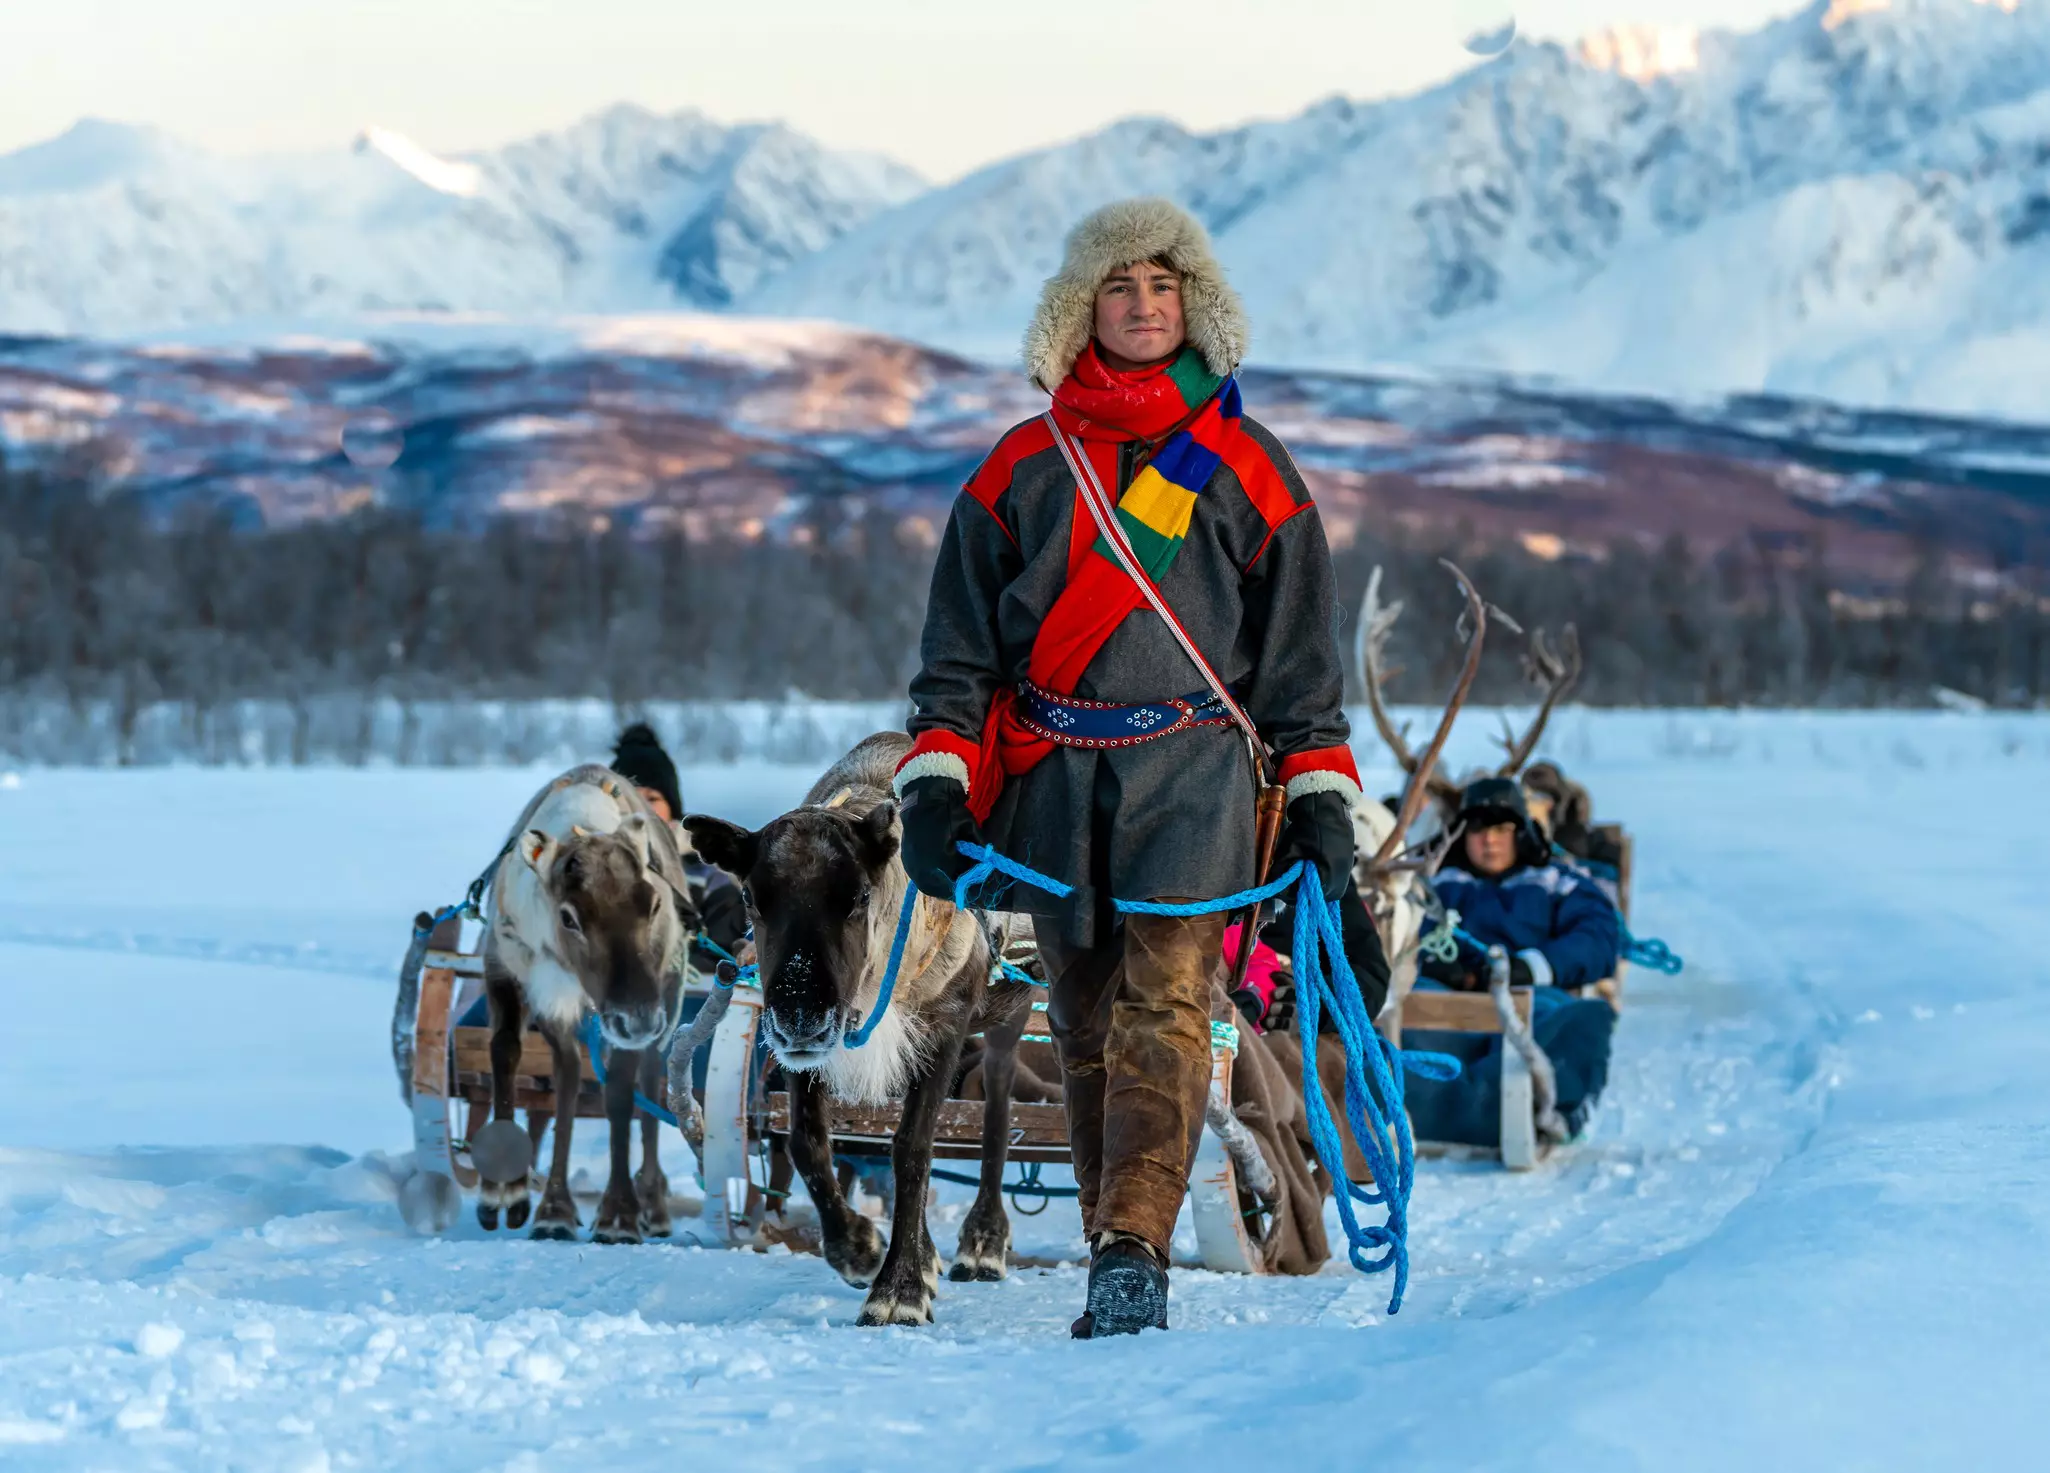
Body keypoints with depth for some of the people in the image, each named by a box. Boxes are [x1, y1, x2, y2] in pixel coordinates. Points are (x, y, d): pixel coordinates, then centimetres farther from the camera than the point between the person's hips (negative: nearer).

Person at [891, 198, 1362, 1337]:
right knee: (1086, 1028, 4)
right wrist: (936, 787, -2)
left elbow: (1299, 652, 11)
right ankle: (1115, 1266, 10)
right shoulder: (1023, 469, 10)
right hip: (1054, 786, 2)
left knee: (1164, 1007, -17)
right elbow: (959, 648, 10)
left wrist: (1320, 796, 4)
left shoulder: (1242, 467, 8)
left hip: (1192, 780, -2)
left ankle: (1134, 1250, -26)